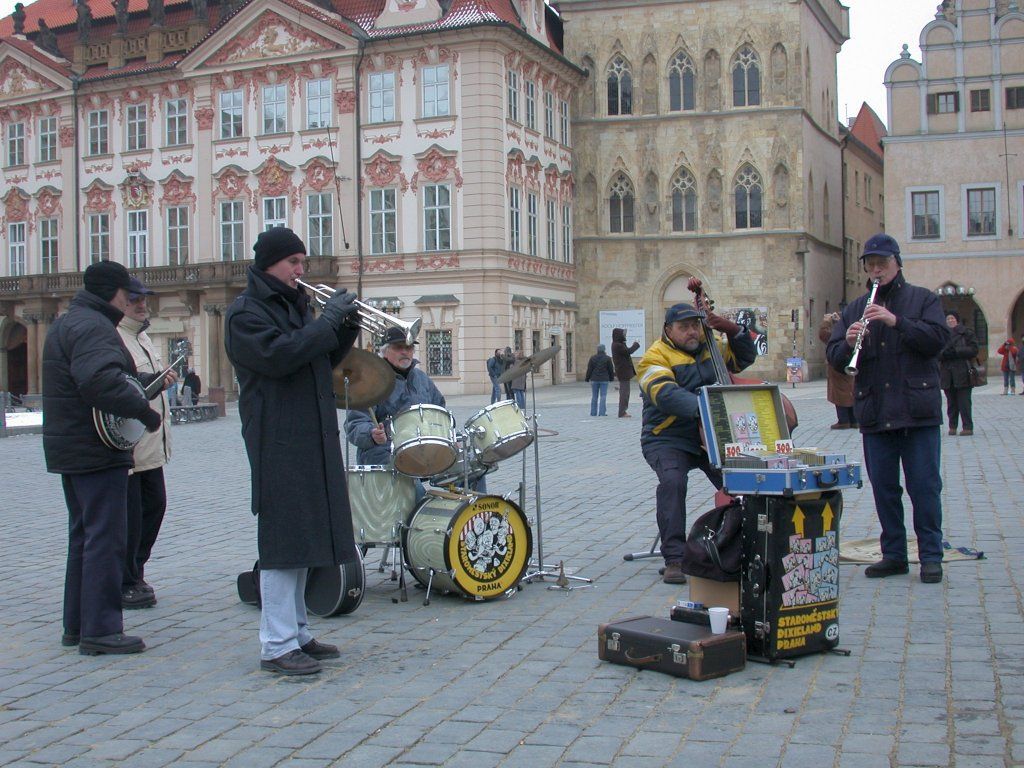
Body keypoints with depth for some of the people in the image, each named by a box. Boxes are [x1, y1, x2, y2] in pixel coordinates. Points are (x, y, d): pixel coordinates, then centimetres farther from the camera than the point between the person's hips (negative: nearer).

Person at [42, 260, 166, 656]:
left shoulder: (66, 323, 18)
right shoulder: (91, 326, -17)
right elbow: (101, 381, -33)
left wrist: (150, 381, 21)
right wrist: (145, 410, -26)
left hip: (71, 450, 11)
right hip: (96, 450, -11)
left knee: (83, 535, 17)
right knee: (105, 539, -7)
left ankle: (77, 625, 23)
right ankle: (99, 630, -4)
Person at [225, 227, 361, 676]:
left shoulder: (294, 305, 21)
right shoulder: (246, 312, -7)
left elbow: (323, 361, 21)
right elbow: (278, 355, -24)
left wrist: (347, 326, 4)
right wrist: (328, 320, -17)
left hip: (311, 440, 9)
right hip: (278, 441, -9)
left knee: (303, 537, 12)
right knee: (282, 539, -9)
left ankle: (296, 631, 21)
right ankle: (276, 646, -6)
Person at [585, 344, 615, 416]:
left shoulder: (592, 358, -2)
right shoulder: (607, 358, -4)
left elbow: (589, 369, 0)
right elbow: (611, 370, 1)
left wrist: (587, 378, 9)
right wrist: (611, 377, 16)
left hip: (594, 379, 1)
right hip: (604, 380, -1)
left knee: (594, 397, 8)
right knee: (603, 396, 0)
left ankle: (593, 412, 11)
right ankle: (602, 412, -6)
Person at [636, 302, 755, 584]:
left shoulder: (709, 348, 15)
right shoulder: (655, 357, -6)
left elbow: (745, 357, 26)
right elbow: (666, 395, -25)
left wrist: (732, 330, 7)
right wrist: (702, 407, -42)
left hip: (710, 438, 5)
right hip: (668, 441, -5)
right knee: (673, 481, -33)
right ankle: (674, 558, -26)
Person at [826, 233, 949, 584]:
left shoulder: (923, 299, 6)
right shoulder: (854, 309, 15)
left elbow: (938, 338, -9)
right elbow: (834, 357, 8)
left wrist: (896, 321, -20)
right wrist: (848, 343, -15)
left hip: (918, 411, -3)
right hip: (875, 414, 3)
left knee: (924, 485, -2)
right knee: (883, 487, 7)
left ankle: (931, 556, 6)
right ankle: (894, 555, 16)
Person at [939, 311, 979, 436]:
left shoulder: (966, 332, 3)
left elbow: (973, 350, -5)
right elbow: (936, 352, 11)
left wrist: (956, 352, -14)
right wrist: (943, 353, -12)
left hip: (962, 372, -4)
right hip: (946, 373, 4)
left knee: (964, 401, -6)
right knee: (951, 401, 6)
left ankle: (968, 427, -2)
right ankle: (952, 426, 12)